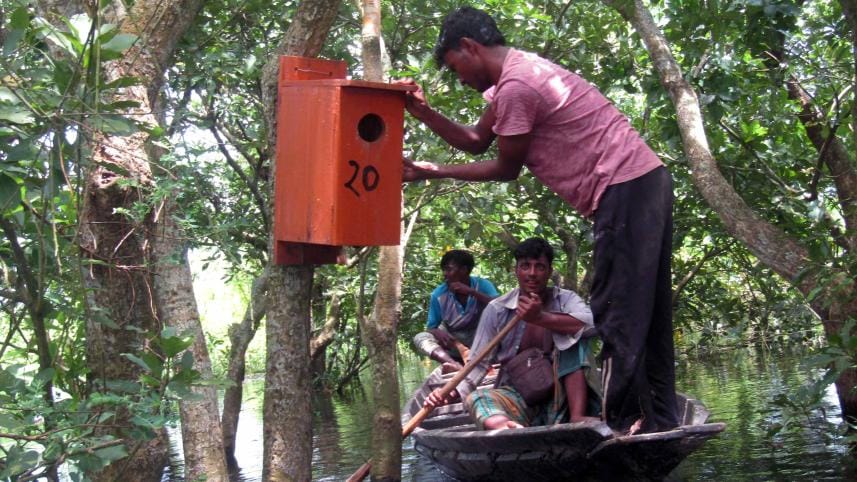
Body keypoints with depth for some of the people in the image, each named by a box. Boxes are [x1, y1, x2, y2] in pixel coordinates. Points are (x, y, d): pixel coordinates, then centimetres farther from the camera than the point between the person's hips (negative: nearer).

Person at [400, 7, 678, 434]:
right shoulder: (518, 74, 18)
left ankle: (621, 425, -3)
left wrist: (433, 172, 3)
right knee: (645, 311, 12)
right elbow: (476, 141, 23)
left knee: (617, 313, -7)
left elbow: (506, 169, -5)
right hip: (645, 184, 11)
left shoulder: (515, 86, -15)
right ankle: (659, 420, 19)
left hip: (625, 190, -11)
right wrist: (424, 114, 12)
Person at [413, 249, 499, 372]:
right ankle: (454, 364, -52)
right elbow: (431, 328, -4)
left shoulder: (482, 285, -11)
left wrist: (472, 292, -30)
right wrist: (438, 333, -29)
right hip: (454, 341, 1)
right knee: (420, 337, -24)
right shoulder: (438, 294, -9)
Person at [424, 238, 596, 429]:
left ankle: (577, 419, -34)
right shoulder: (497, 310, 1)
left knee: (573, 336, -20)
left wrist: (539, 318, -32)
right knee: (475, 398, -28)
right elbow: (479, 362, -3)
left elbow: (590, 321, -23)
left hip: (559, 394, 0)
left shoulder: (565, 299, 1)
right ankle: (508, 429, -63)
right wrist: (452, 393, -21)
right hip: (517, 396, 1)